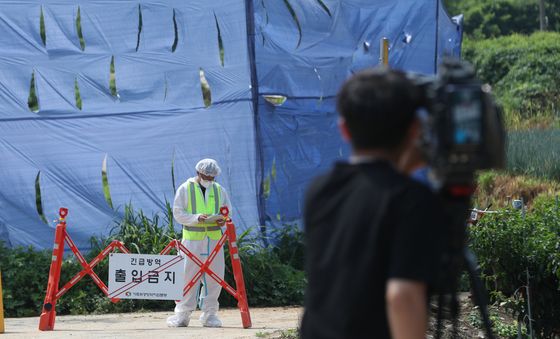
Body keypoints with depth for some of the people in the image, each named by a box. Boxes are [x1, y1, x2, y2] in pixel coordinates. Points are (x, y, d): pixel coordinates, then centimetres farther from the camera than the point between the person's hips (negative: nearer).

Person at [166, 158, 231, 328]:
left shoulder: (219, 190, 14)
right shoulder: (185, 189, 3)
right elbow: (178, 213, -2)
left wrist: (223, 220, -7)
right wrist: (196, 218, -18)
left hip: (214, 238, 3)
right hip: (192, 238, -3)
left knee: (214, 277, 2)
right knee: (188, 276, -5)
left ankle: (210, 314, 11)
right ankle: (182, 314, 0)